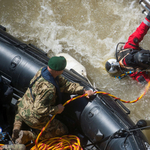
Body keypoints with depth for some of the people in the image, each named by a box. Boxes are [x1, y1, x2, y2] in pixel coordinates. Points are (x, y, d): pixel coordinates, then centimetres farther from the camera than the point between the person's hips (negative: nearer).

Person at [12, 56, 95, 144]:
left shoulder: (43, 70, -8)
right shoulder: (48, 88, -35)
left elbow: (65, 84, -1)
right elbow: (40, 110, -33)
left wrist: (83, 91, -4)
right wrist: (57, 109, -20)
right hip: (33, 118, -8)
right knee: (63, 130, 10)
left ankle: (17, 127, 17)